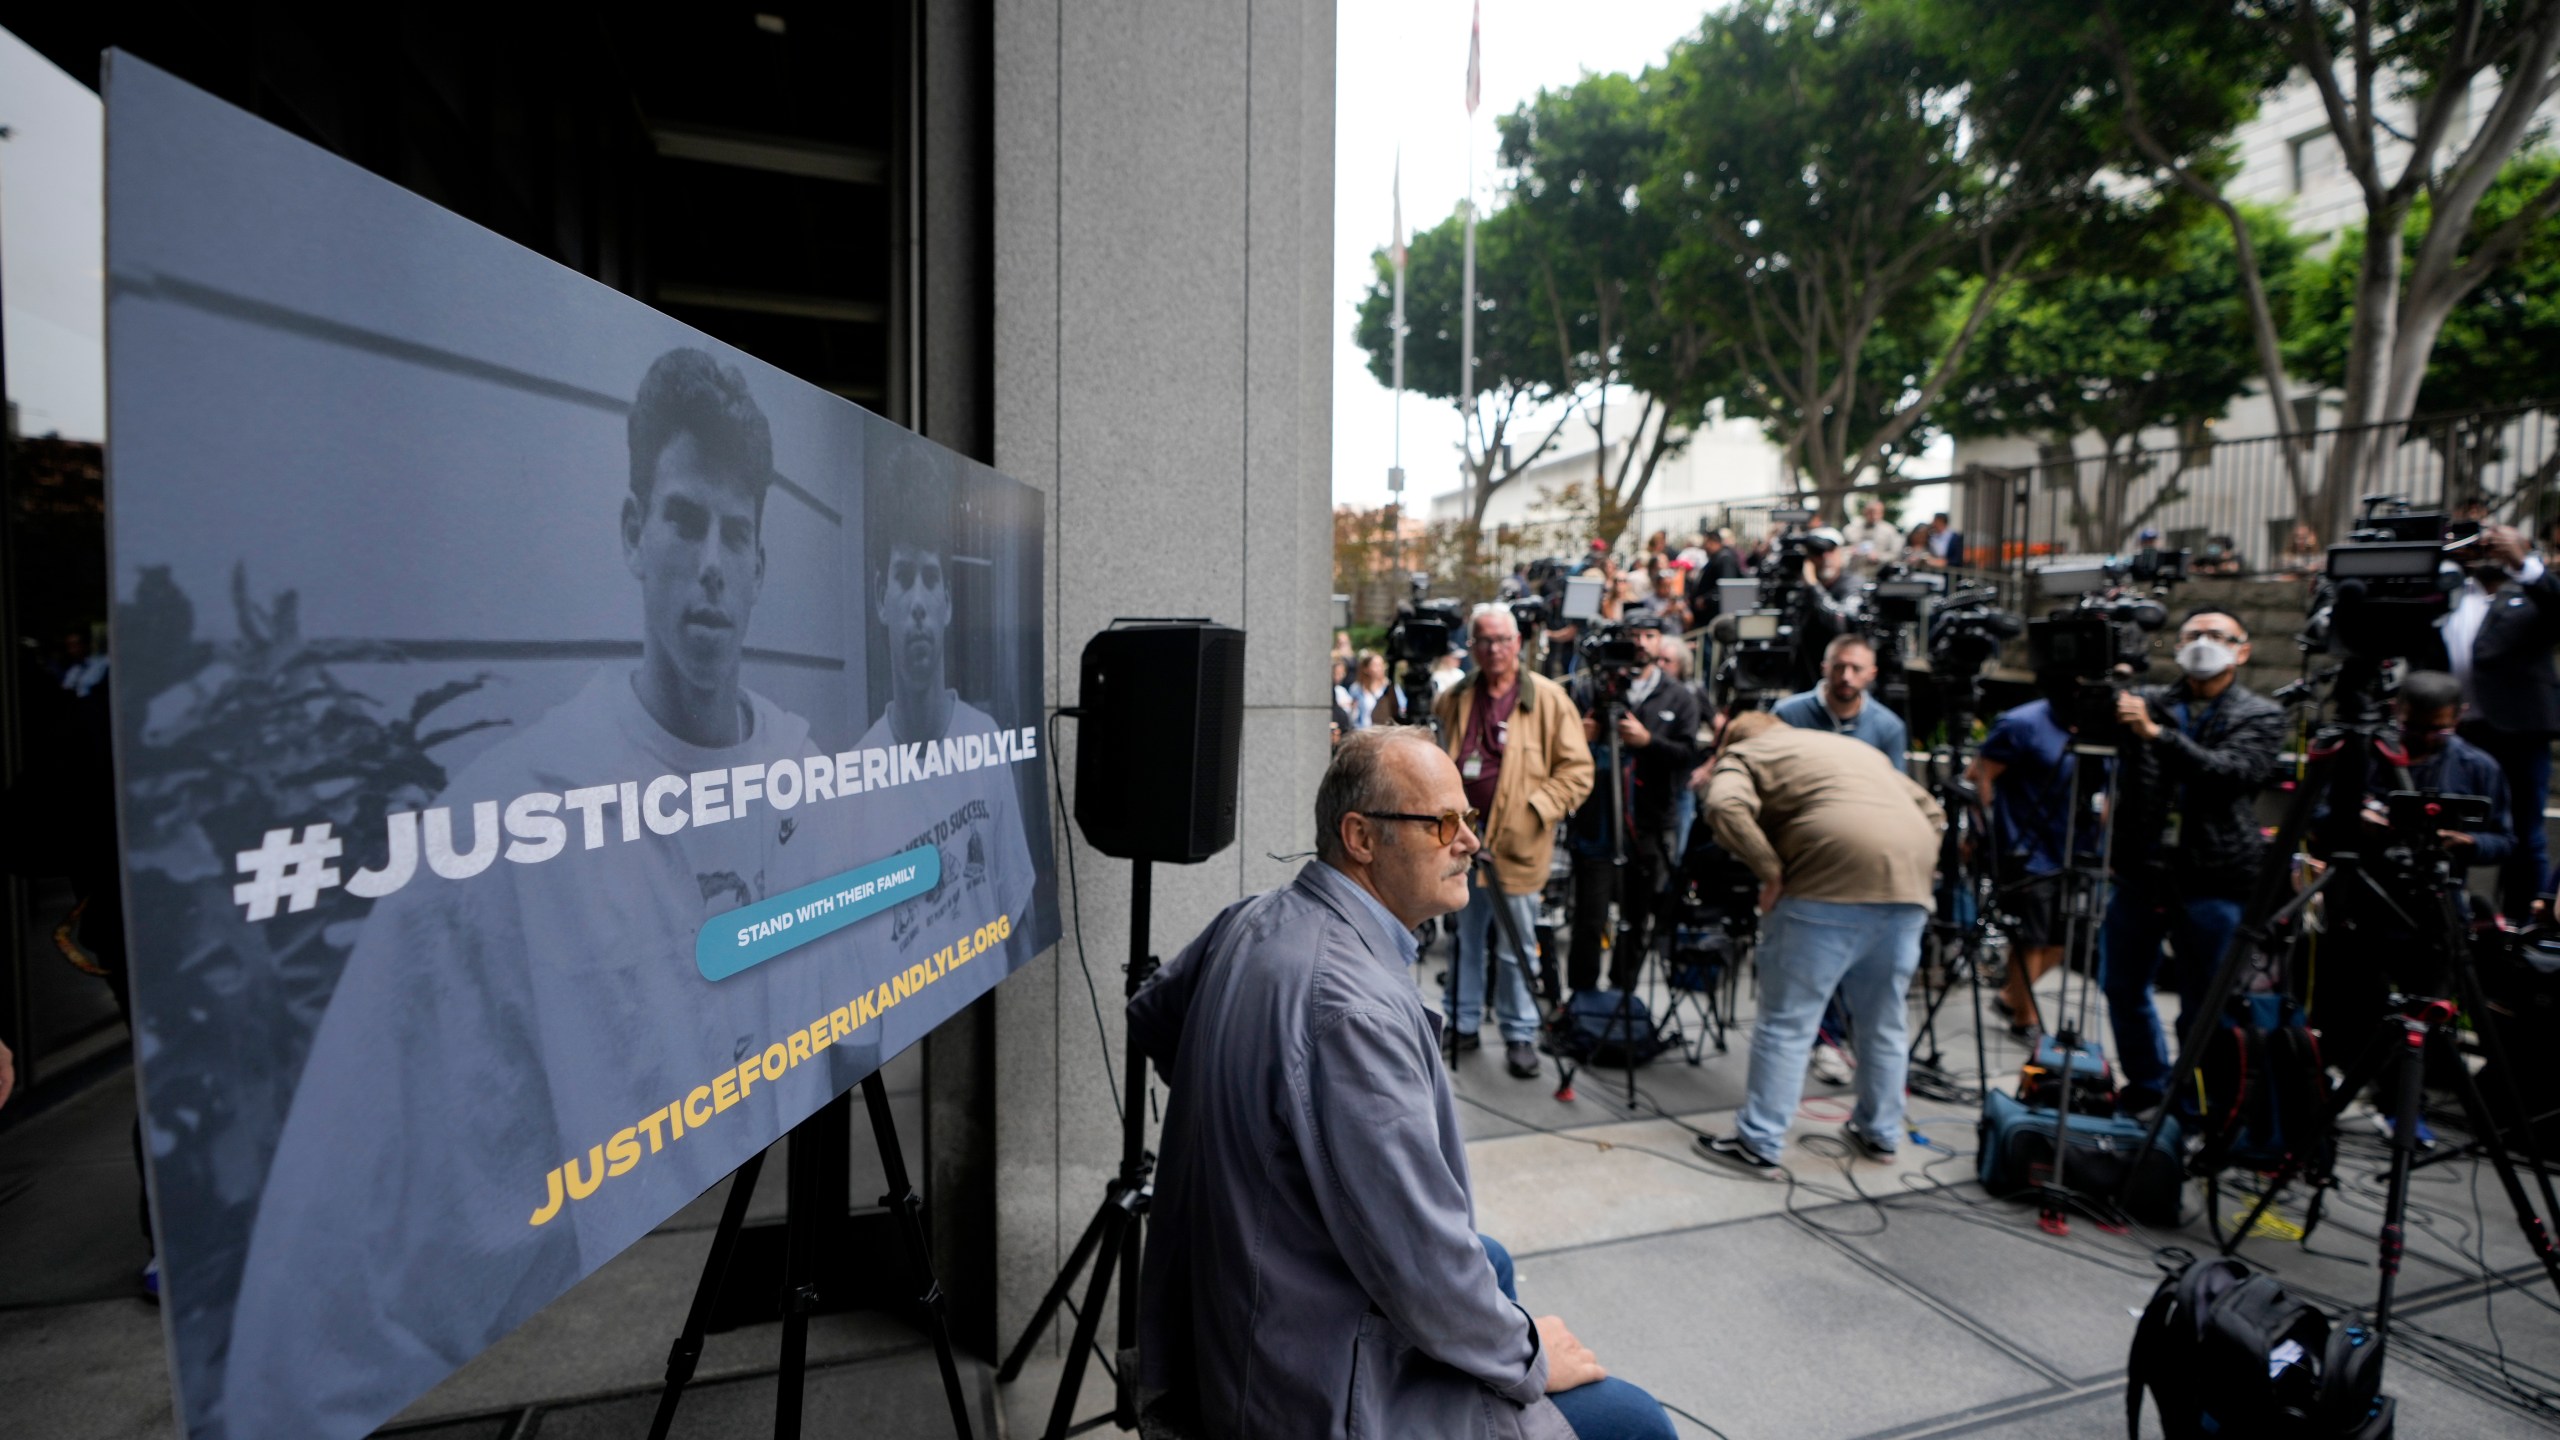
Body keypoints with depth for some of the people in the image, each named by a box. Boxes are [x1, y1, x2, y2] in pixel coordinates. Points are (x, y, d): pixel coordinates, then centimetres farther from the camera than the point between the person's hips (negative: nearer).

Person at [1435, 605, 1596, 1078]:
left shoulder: (1548, 698, -4)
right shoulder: (1453, 700, 8)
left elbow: (1577, 769, -5)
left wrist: (1534, 810, -13)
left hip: (1516, 844, -4)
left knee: (1516, 946, 6)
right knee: (1463, 937, 15)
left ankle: (1519, 1034, 20)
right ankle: (1462, 1023, 29)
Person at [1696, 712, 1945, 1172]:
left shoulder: (1743, 754, 11)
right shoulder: (1856, 747, 32)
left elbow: (1726, 808, -11)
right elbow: (1931, 811, 29)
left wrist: (1770, 871, -4)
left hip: (1835, 884, -6)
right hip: (1910, 888, 7)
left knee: (1787, 1022, 2)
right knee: (1884, 1022, 21)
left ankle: (1759, 1144, 7)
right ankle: (1880, 1134, 34)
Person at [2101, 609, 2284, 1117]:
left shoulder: (2261, 716, 3)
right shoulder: (2147, 701, 11)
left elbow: (2230, 771, -15)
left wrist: (2156, 733, -26)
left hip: (2213, 880, -3)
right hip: (2140, 871, 3)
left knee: (2203, 1005, 4)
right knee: (2122, 987, 13)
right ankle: (2146, 1086, 33)